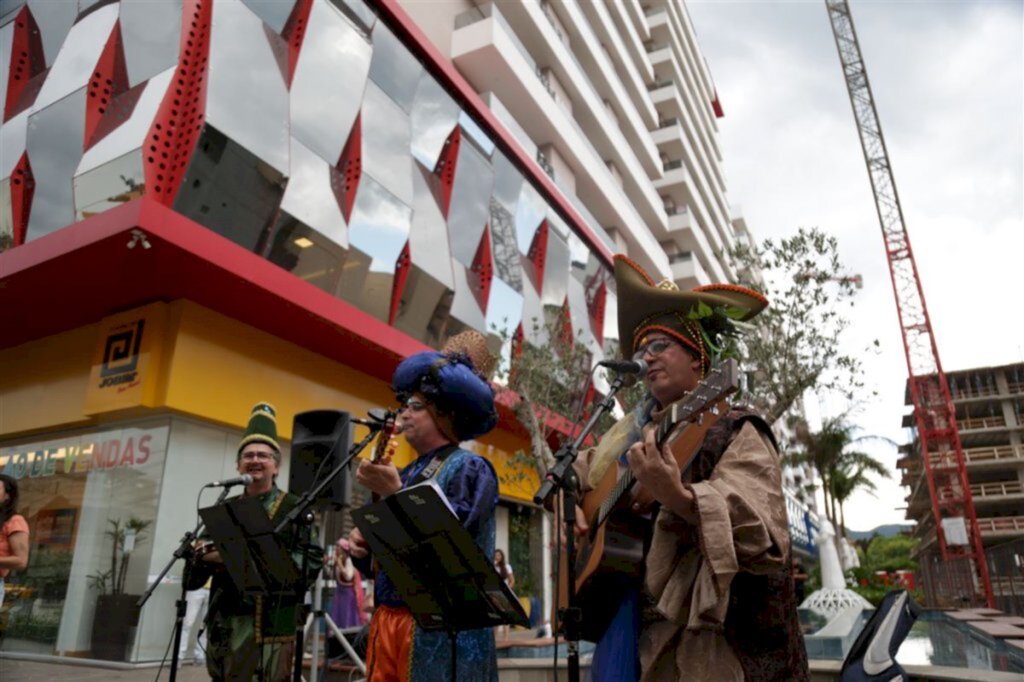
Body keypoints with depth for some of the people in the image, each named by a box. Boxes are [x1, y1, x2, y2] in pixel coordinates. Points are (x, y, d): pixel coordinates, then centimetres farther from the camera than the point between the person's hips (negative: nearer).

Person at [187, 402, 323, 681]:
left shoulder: (294, 508, -1)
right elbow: (205, 553, 17)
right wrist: (206, 556, -6)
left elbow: (313, 560, -10)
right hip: (223, 621, 6)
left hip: (269, 624, -5)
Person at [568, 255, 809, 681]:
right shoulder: (634, 431, 10)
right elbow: (578, 474, 24)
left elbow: (764, 538, -24)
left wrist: (679, 497, -38)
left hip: (709, 638, -6)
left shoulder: (734, 432, -9)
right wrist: (571, 507, 4)